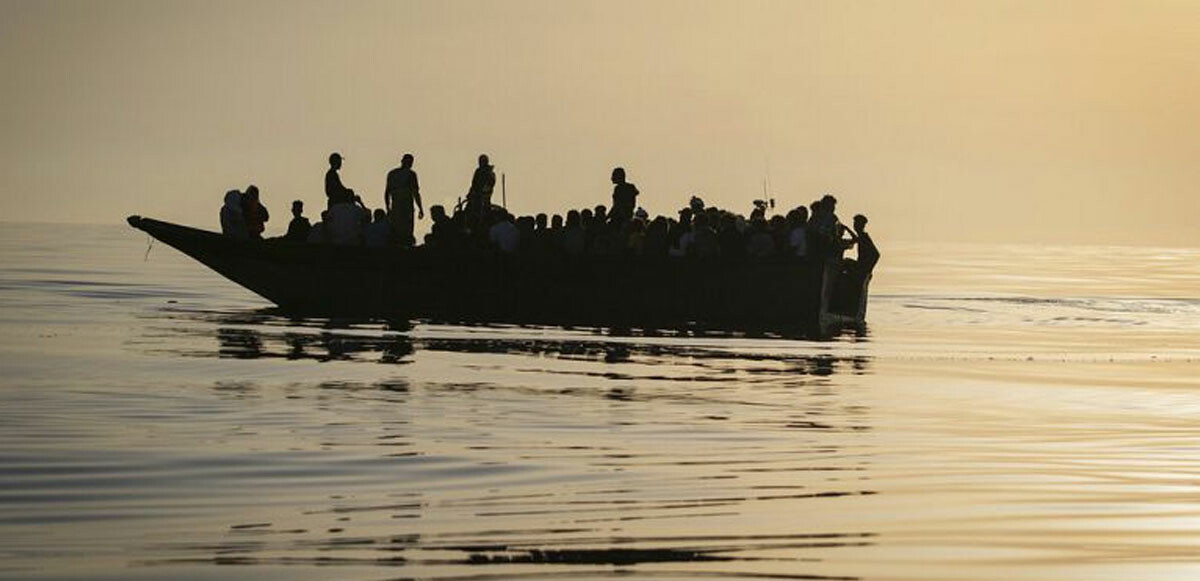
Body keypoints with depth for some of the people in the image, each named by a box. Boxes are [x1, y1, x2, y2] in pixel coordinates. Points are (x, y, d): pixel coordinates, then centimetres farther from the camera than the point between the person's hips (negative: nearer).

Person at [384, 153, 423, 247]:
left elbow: (387, 193, 14)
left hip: (394, 207, 4)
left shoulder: (391, 174, 11)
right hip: (407, 207, -4)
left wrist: (388, 209, 22)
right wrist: (420, 209, -2)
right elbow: (415, 193, -7)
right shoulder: (410, 174, -4)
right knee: (407, 234, -5)